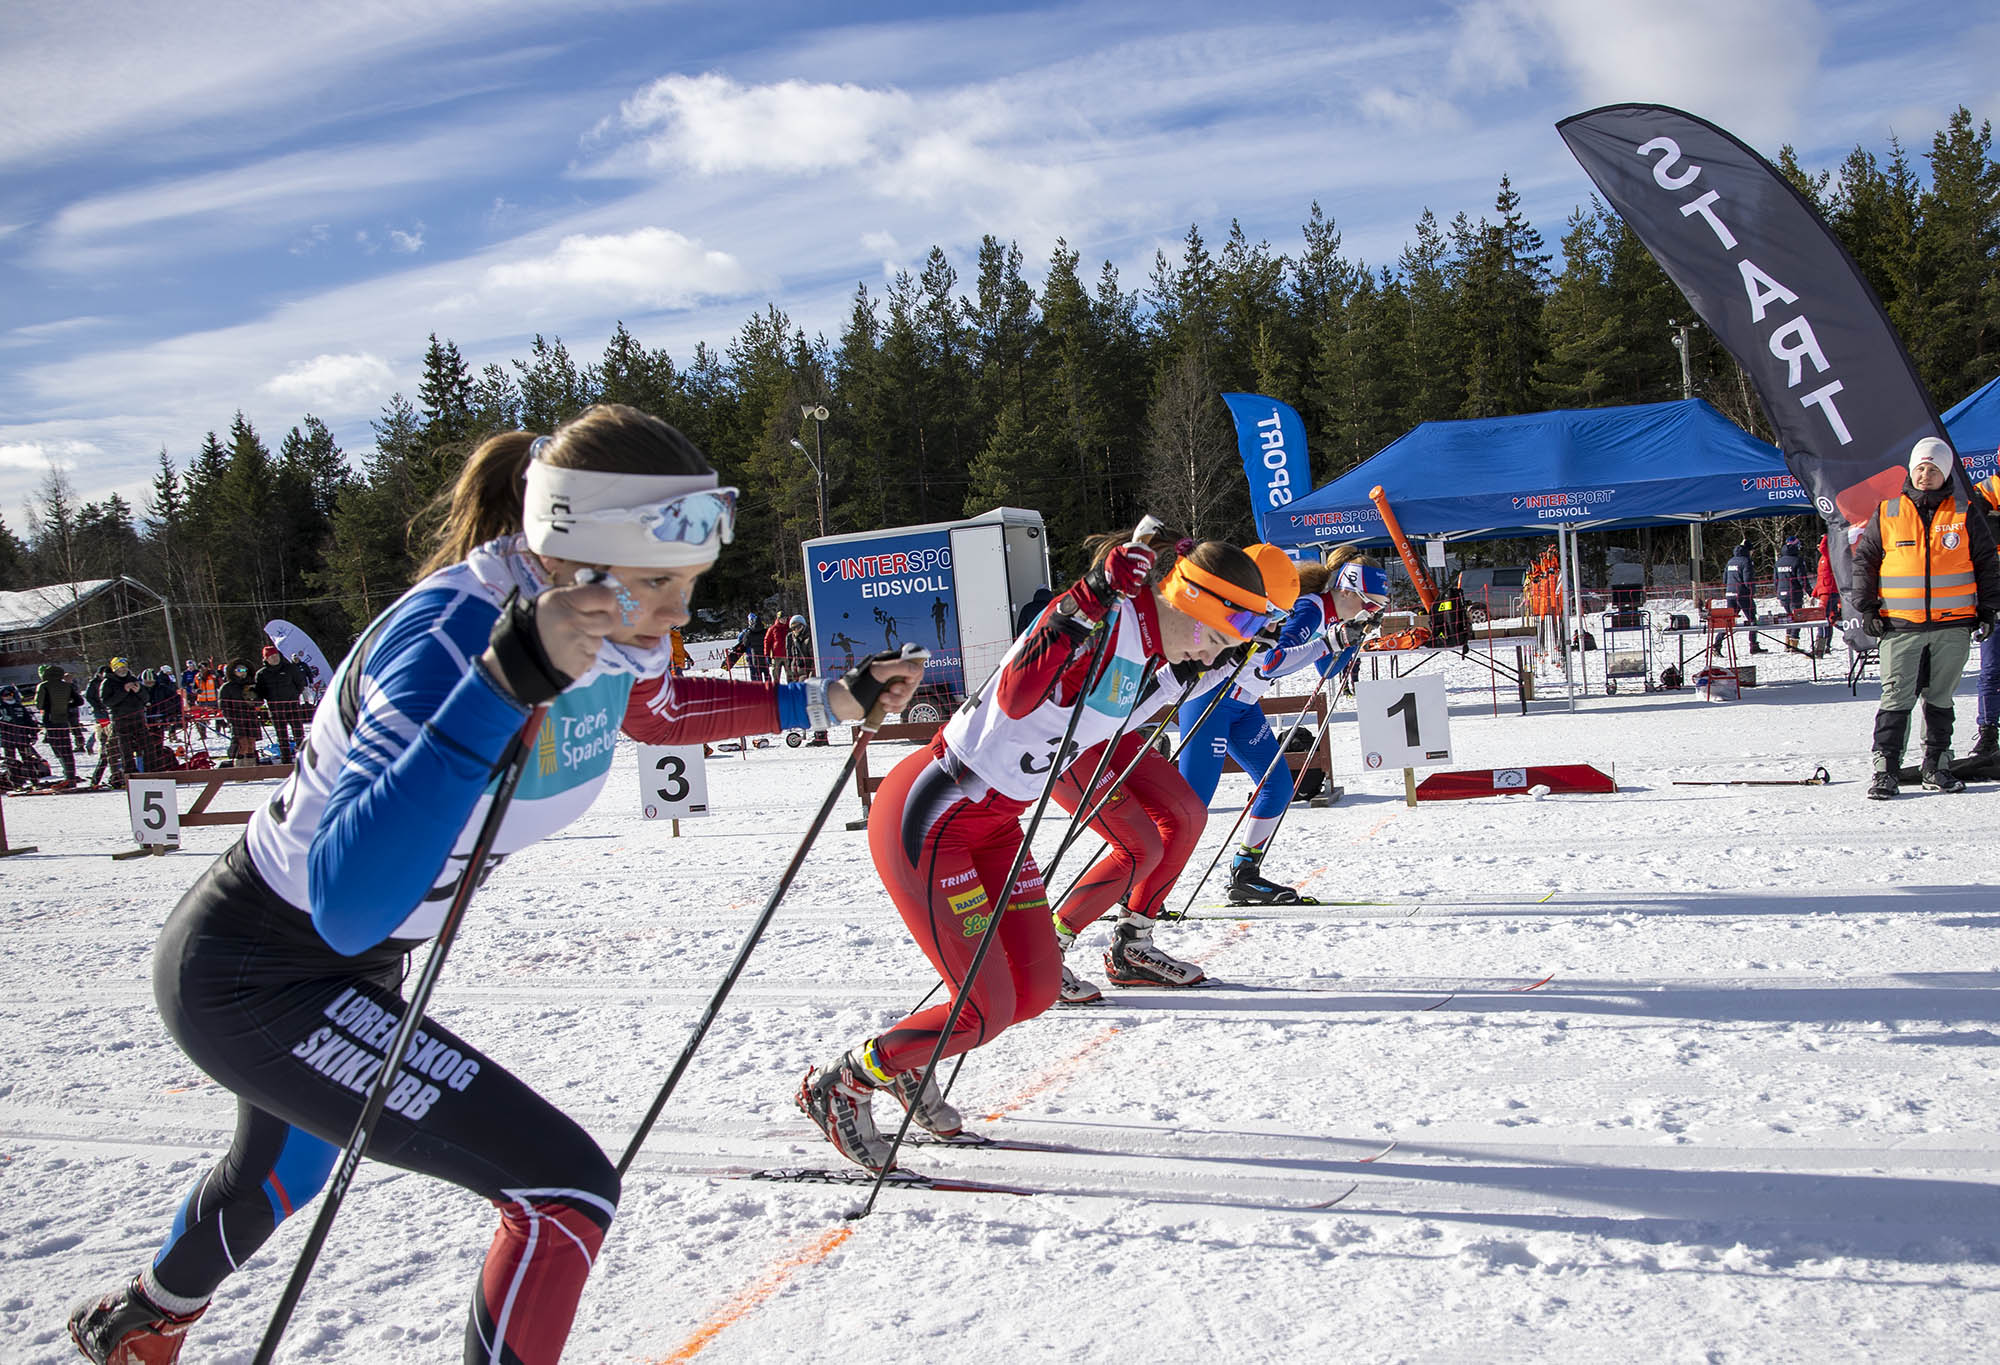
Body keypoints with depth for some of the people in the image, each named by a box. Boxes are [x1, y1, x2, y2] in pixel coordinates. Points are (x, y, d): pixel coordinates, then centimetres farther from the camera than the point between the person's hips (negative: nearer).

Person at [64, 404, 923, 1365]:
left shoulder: (617, 626, -11)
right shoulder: (451, 631, -34)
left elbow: (654, 712, 14)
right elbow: (351, 906, -44)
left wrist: (822, 702, 6)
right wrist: (505, 683, -51)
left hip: (357, 961, 8)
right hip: (250, 975, -8)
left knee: (282, 1172, 35)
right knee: (565, 1186, -17)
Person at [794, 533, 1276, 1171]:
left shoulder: (1145, 649, 5)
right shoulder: (1107, 626, -23)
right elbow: (1018, 696, -38)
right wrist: (1087, 608, -44)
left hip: (994, 821, 10)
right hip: (930, 820, -10)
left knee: (1038, 987, 10)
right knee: (988, 1009, -5)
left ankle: (906, 1068, 35)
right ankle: (839, 1086, 17)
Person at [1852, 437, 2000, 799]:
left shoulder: (1965, 515, 6)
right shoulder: (1886, 514, 5)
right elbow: (1863, 560, 9)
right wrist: (1866, 607, 2)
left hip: (1953, 624, 1)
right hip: (1900, 624, -1)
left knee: (1940, 698, 9)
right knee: (1896, 698, -5)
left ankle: (1936, 766, 18)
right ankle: (1885, 768, -2)